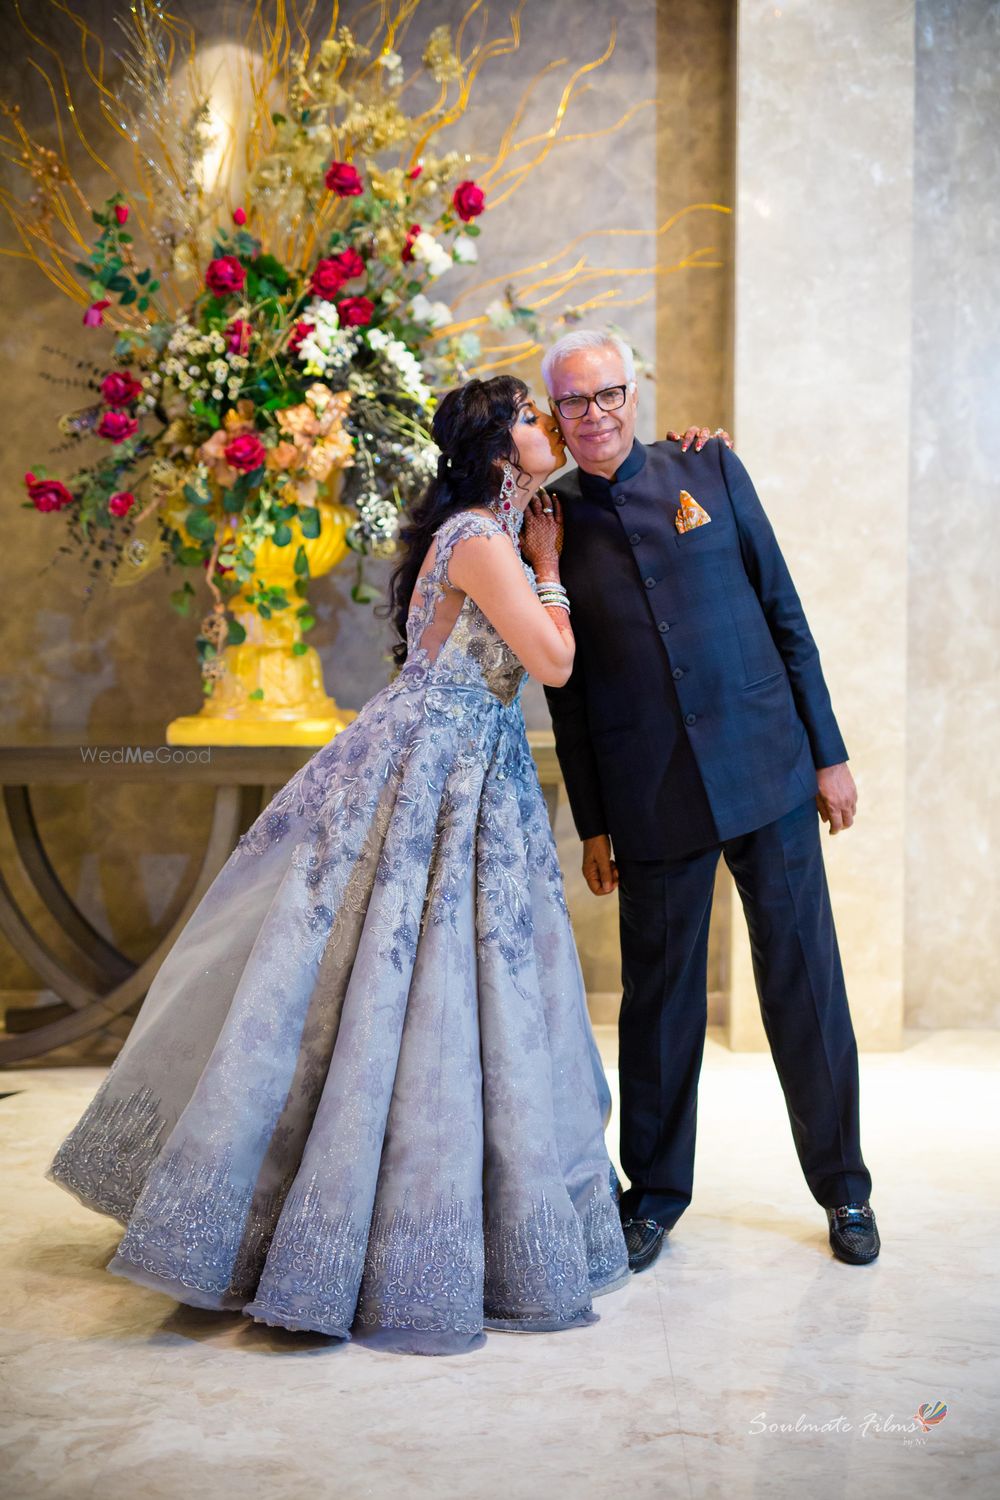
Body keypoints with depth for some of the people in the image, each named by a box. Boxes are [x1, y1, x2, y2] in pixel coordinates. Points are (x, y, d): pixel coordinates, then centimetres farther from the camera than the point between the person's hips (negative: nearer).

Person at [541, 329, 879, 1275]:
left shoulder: (709, 470, 4)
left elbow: (784, 612, 6)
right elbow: (565, 688, 6)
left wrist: (827, 750, 2)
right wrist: (592, 824, 5)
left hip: (767, 769, 1)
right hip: (651, 799, 0)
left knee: (805, 982, 6)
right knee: (659, 995, 8)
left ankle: (843, 1188, 22)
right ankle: (655, 1193, 25)